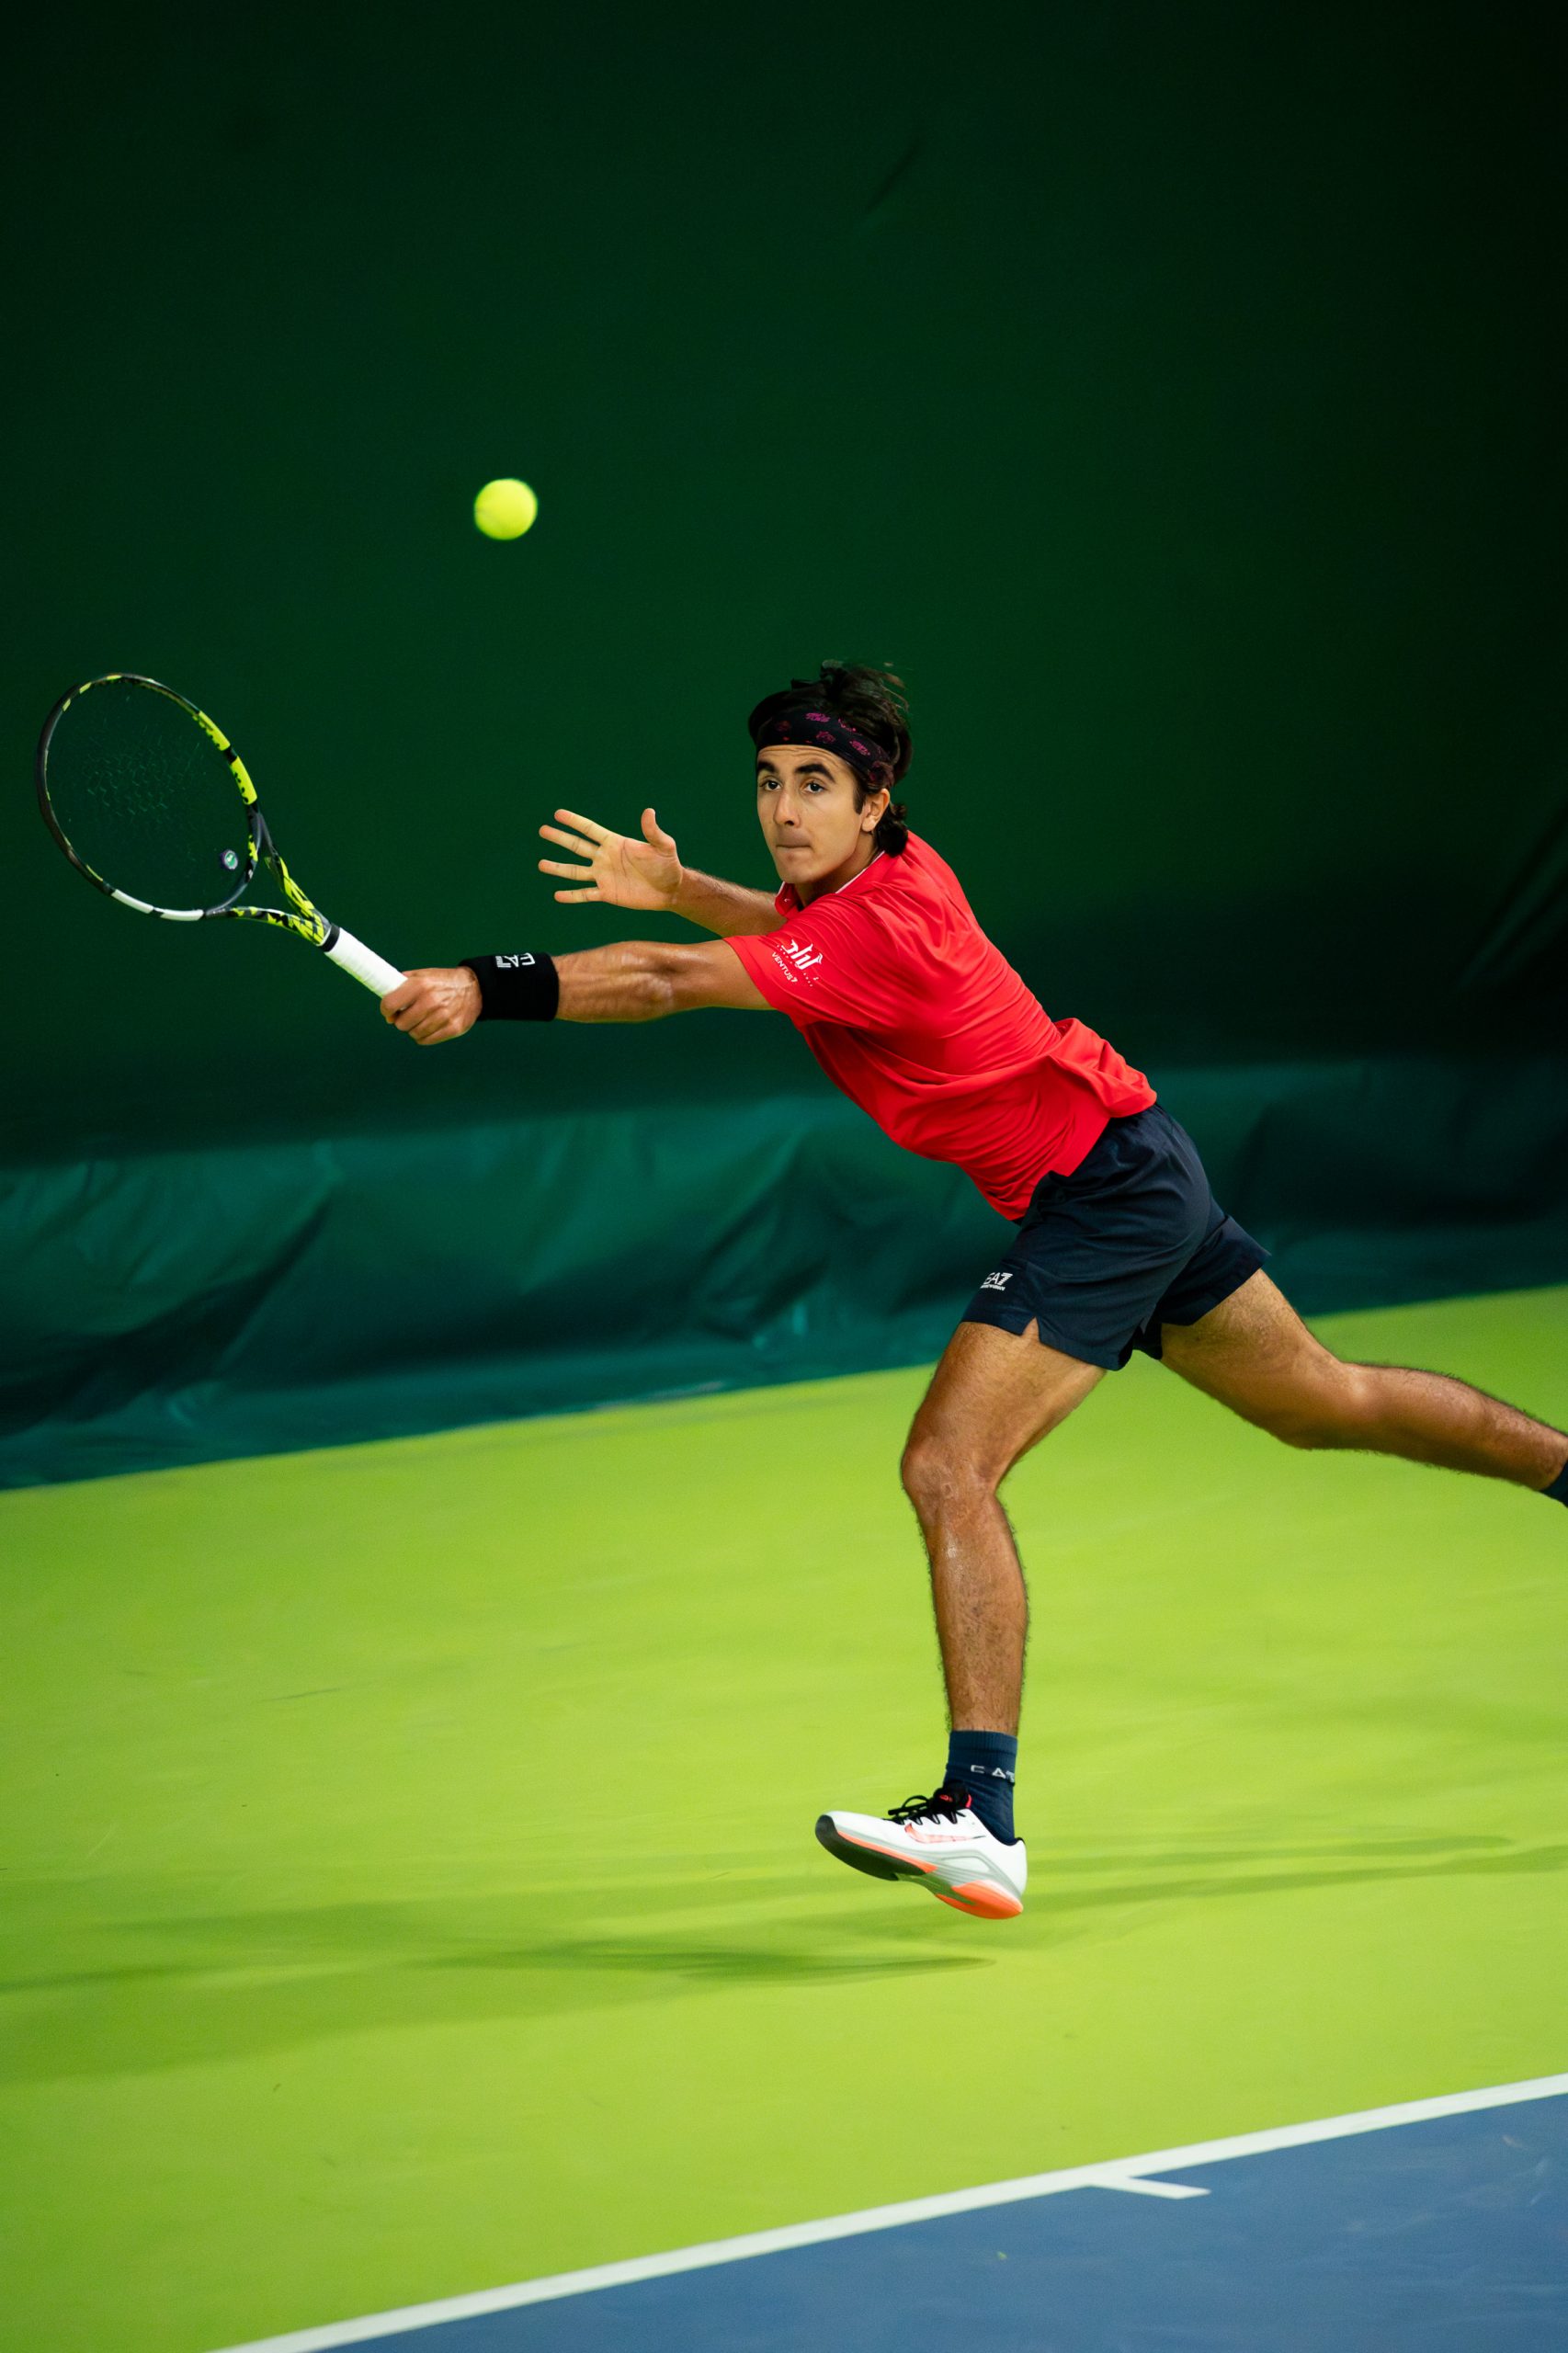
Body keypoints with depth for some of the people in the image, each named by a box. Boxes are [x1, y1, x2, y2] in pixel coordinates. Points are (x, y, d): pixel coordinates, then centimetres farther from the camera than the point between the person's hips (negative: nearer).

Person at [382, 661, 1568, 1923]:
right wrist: (677, 886, 11)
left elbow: (664, 984, -38)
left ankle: (982, 1817, -28)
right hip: (1140, 1170, 10)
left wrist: (485, 988, -46)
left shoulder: (877, 929, -26)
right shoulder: (895, 864, 1)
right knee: (1325, 1403, 26)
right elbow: (798, 925, 27)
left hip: (1106, 1190, -10)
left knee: (950, 1469, -21)